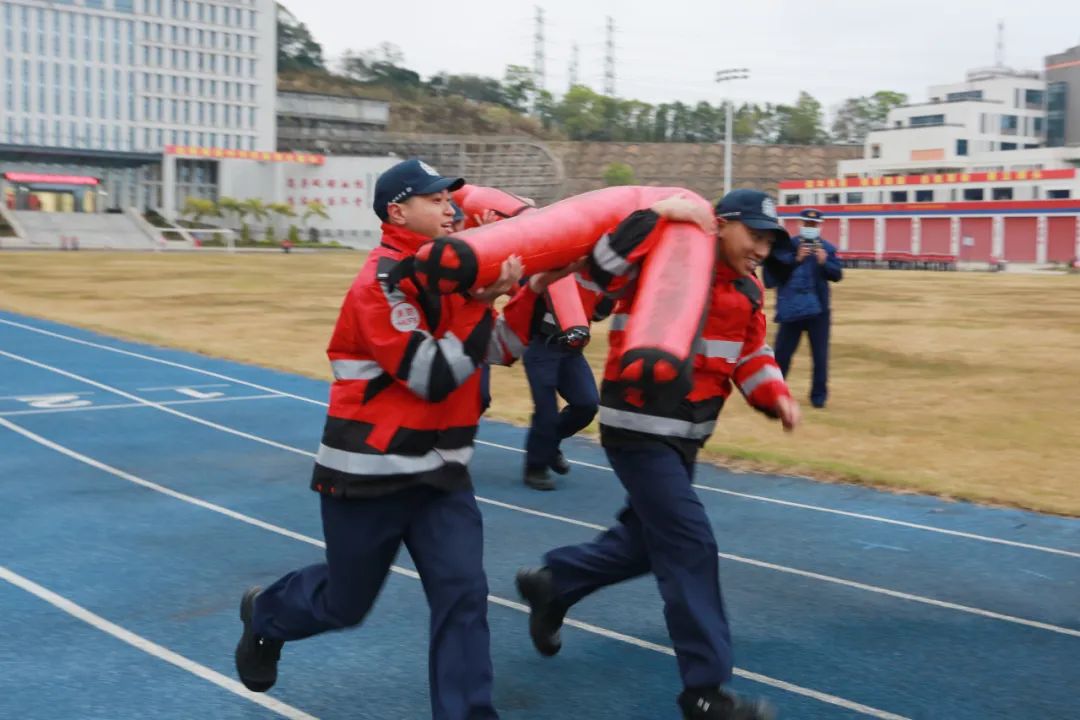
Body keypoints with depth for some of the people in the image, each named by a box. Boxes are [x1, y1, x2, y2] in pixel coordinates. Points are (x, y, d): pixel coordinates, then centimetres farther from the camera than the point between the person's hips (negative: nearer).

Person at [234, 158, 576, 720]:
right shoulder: (382, 283, -19)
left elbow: (499, 350, 9)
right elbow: (434, 378, -24)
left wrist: (532, 292, -5)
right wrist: (482, 304, -24)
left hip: (440, 471, 6)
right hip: (368, 474, -6)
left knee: (463, 594, -5)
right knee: (344, 603, 12)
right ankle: (264, 616, 44)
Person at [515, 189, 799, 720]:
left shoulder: (747, 290, 10)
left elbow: (752, 357, 15)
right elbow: (597, 269, -28)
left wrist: (776, 396, -3)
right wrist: (657, 215, -32)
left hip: (685, 434, 9)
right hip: (639, 427, -9)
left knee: (648, 540, 19)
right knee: (690, 545, -10)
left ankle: (551, 583, 41)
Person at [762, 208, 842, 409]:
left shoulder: (828, 248, 2)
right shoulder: (788, 245, -3)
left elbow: (837, 275, -3)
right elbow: (777, 270, -12)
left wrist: (824, 263, -21)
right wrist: (796, 259, -24)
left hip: (818, 309, 1)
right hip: (791, 308, -1)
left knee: (820, 355, 5)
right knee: (782, 352, 6)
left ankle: (819, 395, 17)